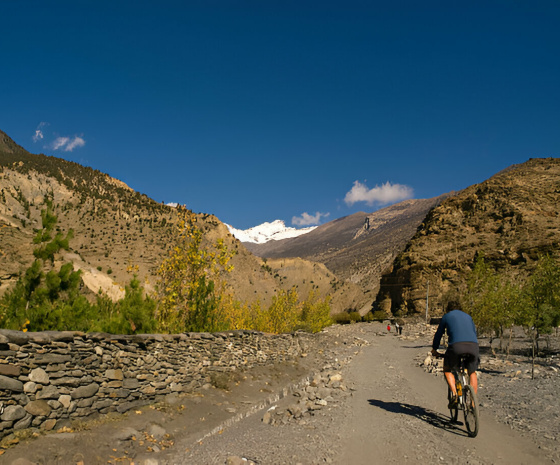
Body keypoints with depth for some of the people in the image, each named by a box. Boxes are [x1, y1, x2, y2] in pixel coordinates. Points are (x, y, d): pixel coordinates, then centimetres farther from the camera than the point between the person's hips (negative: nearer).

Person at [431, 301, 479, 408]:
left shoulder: (447, 316, 21)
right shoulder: (467, 316, 31)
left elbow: (438, 334, 26)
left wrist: (434, 349, 40)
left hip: (456, 345, -3)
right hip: (473, 345, 3)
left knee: (447, 370, 18)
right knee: (472, 373, 23)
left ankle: (454, 394, -3)